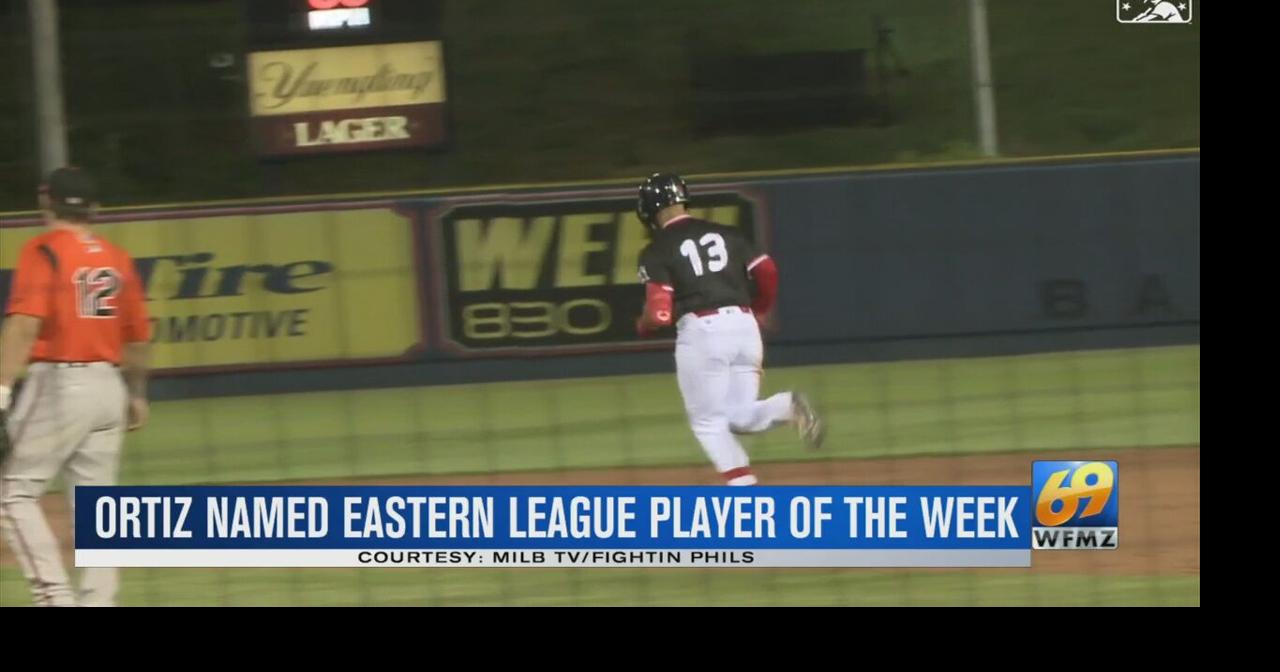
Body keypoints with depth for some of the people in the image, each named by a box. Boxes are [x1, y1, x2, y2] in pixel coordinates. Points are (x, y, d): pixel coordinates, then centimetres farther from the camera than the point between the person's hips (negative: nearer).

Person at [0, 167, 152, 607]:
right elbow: (138, 337, 16)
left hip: (57, 384, -6)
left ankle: (55, 593, -13)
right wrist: (137, 396, 30)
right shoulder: (117, 259, 11)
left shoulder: (44, 250, -5)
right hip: (107, 386, 6)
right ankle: (98, 599, 5)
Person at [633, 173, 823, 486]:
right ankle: (788, 407, -14)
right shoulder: (727, 234, 14)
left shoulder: (657, 251, -1)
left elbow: (660, 313, -9)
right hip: (744, 325, 5)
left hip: (701, 331, -5)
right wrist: (759, 314, 22)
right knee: (741, 418, 16)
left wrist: (642, 326, 14)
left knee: (708, 423, 8)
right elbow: (767, 272, 5)